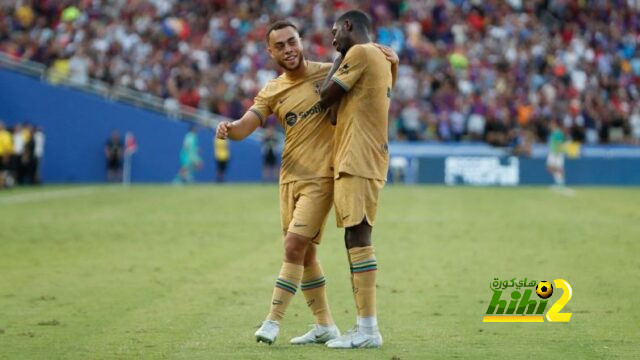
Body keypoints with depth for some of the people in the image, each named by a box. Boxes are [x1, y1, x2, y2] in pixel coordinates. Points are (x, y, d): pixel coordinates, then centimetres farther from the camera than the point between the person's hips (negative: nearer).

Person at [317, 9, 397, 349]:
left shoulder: (360, 53, -8)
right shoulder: (381, 58, 21)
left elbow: (325, 98, -4)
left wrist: (338, 60, 6)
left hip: (358, 160, -10)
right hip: (362, 159, 10)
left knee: (358, 236, -13)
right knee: (354, 238, 10)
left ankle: (368, 329, -17)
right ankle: (363, 326, 10)